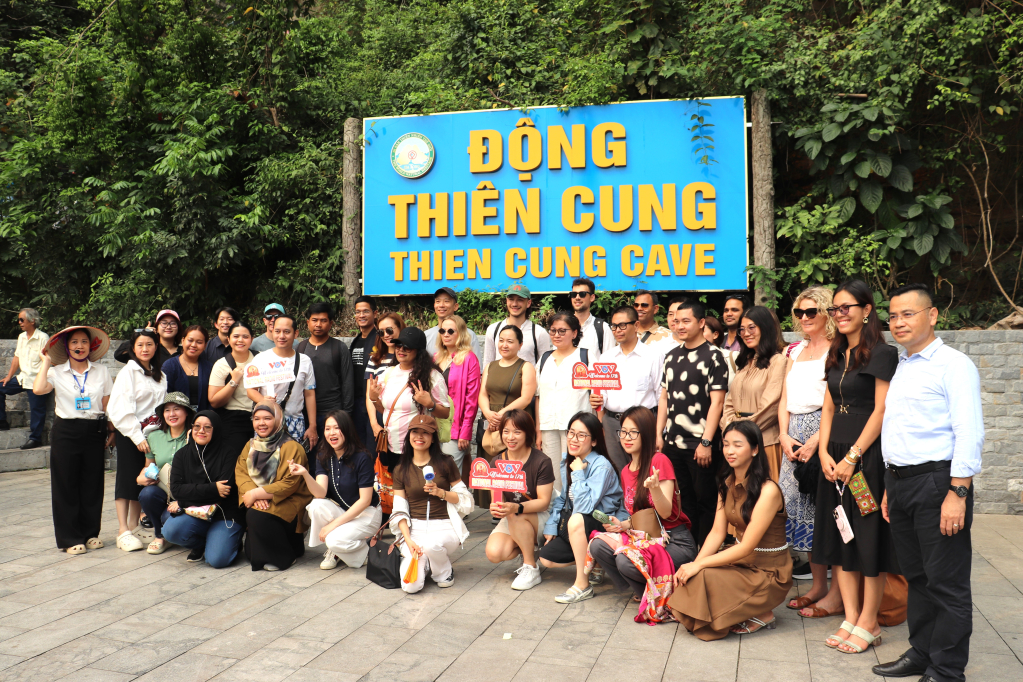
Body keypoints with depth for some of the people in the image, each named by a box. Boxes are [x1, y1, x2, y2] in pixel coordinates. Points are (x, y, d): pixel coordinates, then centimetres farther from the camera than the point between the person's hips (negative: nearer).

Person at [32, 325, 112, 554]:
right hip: (66, 432, -2)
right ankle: (70, 539, 11)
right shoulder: (56, 372, 0)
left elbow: (108, 405, 9)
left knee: (93, 483, 7)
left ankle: (90, 533, 20)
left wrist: (110, 432, 4)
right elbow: (38, 389, -20)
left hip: (94, 432, 2)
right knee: (66, 485, 2)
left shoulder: (101, 372, 7)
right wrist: (46, 362, -9)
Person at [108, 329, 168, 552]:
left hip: (151, 433, 5)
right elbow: (122, 408, -13)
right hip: (130, 434, -5)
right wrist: (137, 436, -17)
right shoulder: (128, 372, -7)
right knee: (127, 479, -3)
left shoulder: (159, 375, 13)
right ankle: (123, 531, 0)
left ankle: (134, 526, 19)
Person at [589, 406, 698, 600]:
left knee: (626, 561, -31)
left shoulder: (660, 461, -10)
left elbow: (666, 512, -15)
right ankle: (642, 590, 1)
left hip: (675, 542, -7)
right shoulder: (626, 471, 11)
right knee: (597, 544, -17)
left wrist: (654, 487, -34)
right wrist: (622, 525, -4)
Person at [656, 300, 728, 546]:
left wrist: (706, 442, -16)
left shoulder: (712, 356, -7)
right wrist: (659, 434, 9)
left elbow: (717, 401, -11)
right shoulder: (672, 356, 13)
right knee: (685, 499, 14)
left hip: (701, 445, -6)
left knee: (705, 500, 3)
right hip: (673, 443, 6)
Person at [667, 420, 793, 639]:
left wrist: (700, 564, -24)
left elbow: (746, 547, -23)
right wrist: (694, 564, -15)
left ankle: (761, 614, -4)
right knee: (688, 577, -17)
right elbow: (718, 532, 0)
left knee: (704, 578, -28)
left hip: (768, 572, -7)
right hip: (740, 560, 7)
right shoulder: (727, 483, 3)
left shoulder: (768, 491, -22)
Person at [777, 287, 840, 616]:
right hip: (795, 436, 7)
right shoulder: (794, 352, 17)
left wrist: (815, 440, -18)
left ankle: (837, 593, 4)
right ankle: (818, 585, 21)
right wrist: (784, 436, 3)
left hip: (824, 432, -7)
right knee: (800, 506, 9)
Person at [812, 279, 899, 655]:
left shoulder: (882, 354, -9)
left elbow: (881, 411, -13)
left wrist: (852, 457, -15)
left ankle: (869, 623, 13)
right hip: (835, 456, 7)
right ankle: (850, 618, 18)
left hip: (868, 455, -7)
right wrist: (824, 453, 0)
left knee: (869, 537, 1)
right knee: (838, 536, 9)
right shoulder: (836, 355, 13)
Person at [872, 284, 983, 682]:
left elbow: (969, 433, -16)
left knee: (946, 583, 1)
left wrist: (957, 493, -22)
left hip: (937, 481, -8)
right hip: (900, 482, 8)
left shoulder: (953, 365, -8)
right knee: (916, 577, 17)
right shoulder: (900, 369, 17)